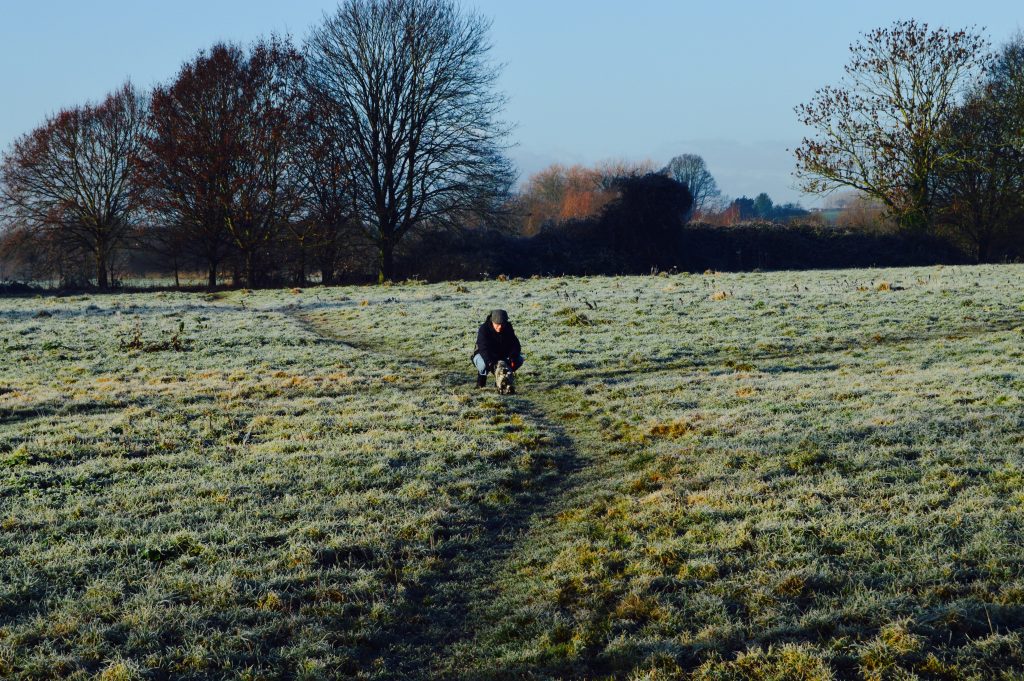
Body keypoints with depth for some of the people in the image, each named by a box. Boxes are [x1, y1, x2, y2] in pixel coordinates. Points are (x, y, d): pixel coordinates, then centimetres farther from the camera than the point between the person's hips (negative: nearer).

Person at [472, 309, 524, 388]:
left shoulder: (508, 329, -10)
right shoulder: (484, 329, -23)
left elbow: (515, 345, -16)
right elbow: (483, 348, -35)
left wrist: (512, 359, -35)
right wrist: (490, 363, -50)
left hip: (502, 355, 4)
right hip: (483, 355, -4)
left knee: (519, 360, -18)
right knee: (483, 364, -39)